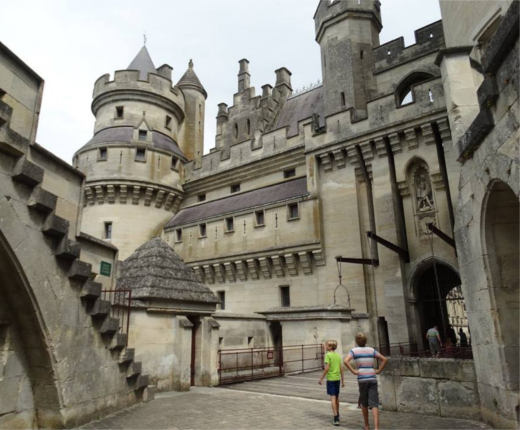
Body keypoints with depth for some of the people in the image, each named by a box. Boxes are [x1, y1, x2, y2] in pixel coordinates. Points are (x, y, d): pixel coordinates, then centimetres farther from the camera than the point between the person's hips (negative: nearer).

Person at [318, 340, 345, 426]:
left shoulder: (328, 355, -12)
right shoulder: (338, 355, 7)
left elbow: (327, 368, -17)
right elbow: (341, 369, 8)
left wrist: (321, 379, -10)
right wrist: (343, 380, 16)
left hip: (330, 379, -6)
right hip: (337, 378, 6)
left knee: (333, 397, -4)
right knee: (337, 397, 20)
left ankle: (336, 419, -9)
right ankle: (337, 415, 35)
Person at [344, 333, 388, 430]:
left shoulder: (354, 350, 1)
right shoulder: (371, 350, 10)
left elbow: (346, 361, -16)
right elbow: (384, 359, 7)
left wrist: (353, 371, -8)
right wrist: (379, 371, 7)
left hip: (362, 379, -1)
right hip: (372, 379, 1)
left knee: (364, 403, 18)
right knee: (374, 404, -3)